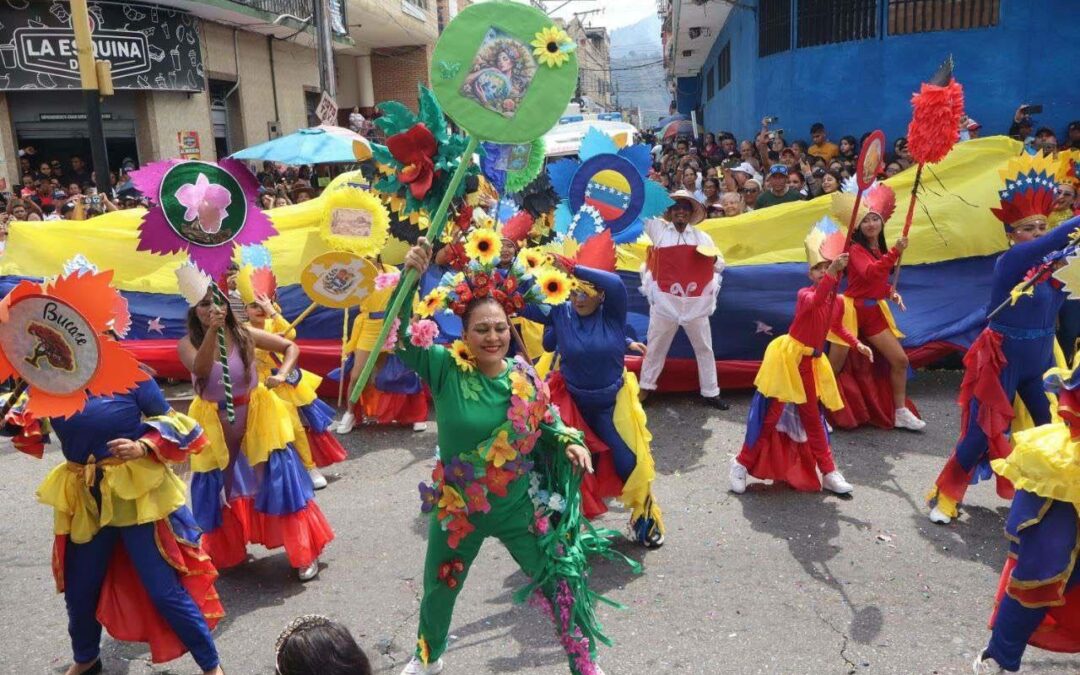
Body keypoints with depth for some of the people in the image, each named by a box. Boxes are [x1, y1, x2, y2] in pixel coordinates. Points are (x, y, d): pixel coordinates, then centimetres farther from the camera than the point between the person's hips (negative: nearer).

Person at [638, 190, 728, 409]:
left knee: (704, 349, 9)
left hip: (695, 303, 2)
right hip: (665, 302, -2)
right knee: (656, 348, 9)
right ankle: (645, 387, 23)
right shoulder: (658, 229, 5)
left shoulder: (702, 237, 10)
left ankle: (710, 392, 20)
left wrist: (713, 257, -6)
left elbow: (720, 266, 15)